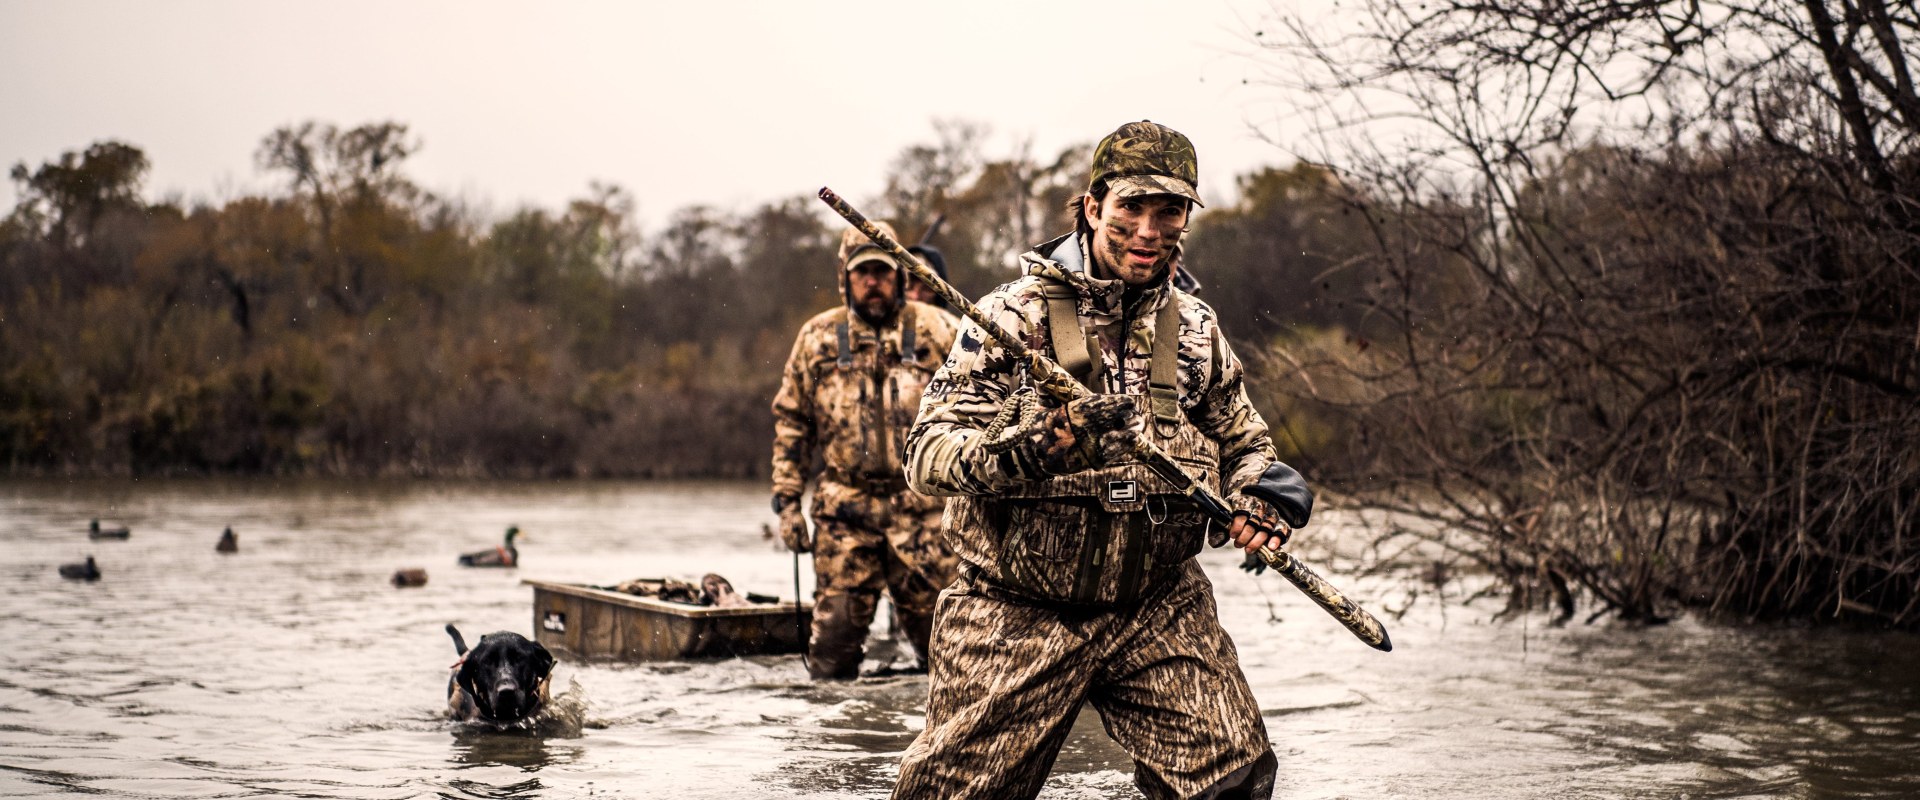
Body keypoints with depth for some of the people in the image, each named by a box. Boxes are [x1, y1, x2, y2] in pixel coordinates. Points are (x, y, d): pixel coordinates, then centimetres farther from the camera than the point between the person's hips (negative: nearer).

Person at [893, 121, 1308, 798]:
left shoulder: (1196, 329, 10)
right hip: (1015, 615, -3)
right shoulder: (1012, 315, -4)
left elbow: (1244, 444, 23)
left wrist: (1259, 501, 0)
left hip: (1161, 610, 3)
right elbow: (927, 452, -11)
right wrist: (1020, 450, -31)